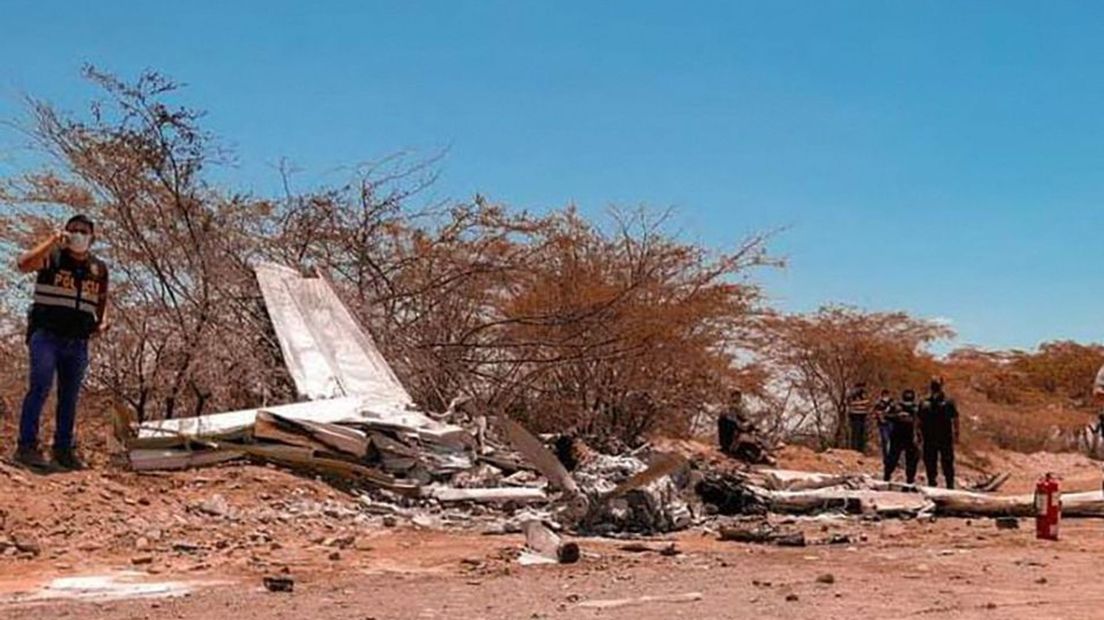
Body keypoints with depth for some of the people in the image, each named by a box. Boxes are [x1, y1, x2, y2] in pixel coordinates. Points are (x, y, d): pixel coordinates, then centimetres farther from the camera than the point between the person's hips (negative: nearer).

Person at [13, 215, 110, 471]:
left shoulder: (99, 269, 12)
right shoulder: (52, 257, -2)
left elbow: (101, 300, 25)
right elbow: (24, 264, -23)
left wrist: (103, 321, 6)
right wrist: (52, 241, -28)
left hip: (78, 341, 5)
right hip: (46, 334, -5)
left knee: (70, 396, 9)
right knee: (41, 386, -17)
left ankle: (63, 449, 17)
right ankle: (27, 447, -16)